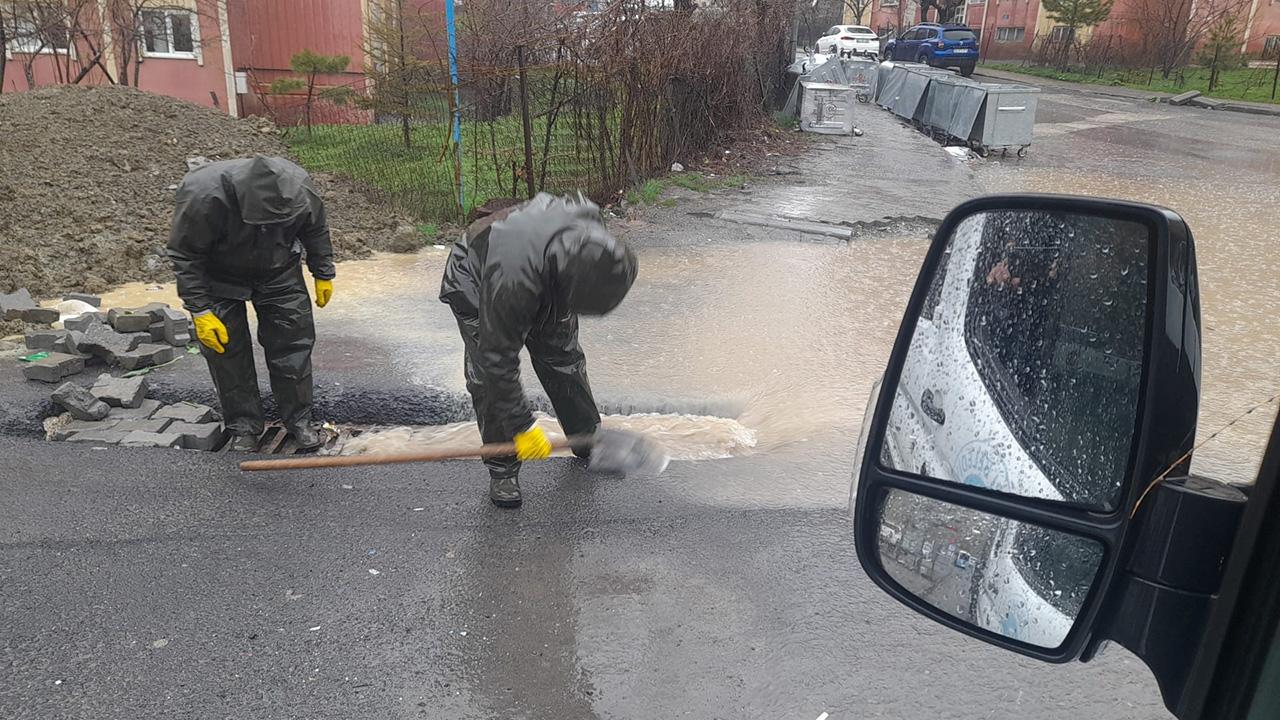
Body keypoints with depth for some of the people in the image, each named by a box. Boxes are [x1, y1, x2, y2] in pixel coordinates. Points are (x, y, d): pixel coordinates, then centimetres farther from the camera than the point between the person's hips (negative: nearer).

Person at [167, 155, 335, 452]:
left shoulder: (299, 189, -28)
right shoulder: (202, 197, -36)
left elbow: (316, 230, -5)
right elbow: (184, 257, -23)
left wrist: (324, 275, 2)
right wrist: (200, 311, -24)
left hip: (279, 272, 2)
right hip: (219, 278, -2)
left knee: (294, 342, -1)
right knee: (226, 348, -4)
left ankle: (299, 419, 13)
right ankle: (243, 426, 10)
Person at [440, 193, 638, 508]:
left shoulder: (589, 228, -30)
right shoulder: (511, 281, -47)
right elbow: (499, 359, -37)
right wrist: (522, 427, -30)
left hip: (546, 284, 5)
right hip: (476, 289, -5)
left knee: (564, 358, 7)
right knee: (490, 378, -12)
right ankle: (502, 471, 3)